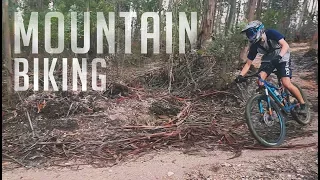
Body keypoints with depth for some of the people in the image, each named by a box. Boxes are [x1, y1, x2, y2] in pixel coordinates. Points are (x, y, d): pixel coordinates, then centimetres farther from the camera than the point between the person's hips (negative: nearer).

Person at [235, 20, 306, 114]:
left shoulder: (271, 33, -23)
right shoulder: (254, 45, -13)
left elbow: (285, 45, -30)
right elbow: (248, 63, -10)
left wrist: (279, 56, -49)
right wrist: (240, 75, -25)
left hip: (282, 58, -4)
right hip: (268, 60, 4)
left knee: (286, 84, -19)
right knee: (260, 81, -21)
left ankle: (302, 103, 5)